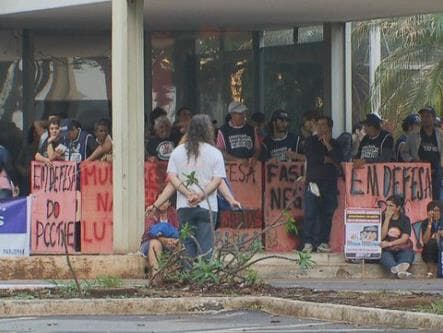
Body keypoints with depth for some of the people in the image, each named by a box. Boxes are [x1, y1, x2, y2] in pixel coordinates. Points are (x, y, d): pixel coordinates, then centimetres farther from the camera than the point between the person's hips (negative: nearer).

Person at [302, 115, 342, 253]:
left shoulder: (334, 144, 14)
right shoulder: (311, 141, 9)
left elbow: (338, 159, -4)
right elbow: (311, 157, -7)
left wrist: (327, 145, -5)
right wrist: (329, 160, -1)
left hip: (330, 183, 2)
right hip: (313, 183, -2)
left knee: (327, 214, 0)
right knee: (310, 213, -9)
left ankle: (323, 242, 4)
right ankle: (308, 243, -7)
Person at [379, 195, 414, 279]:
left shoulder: (405, 219, 9)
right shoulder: (383, 218, 10)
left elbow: (404, 239, -2)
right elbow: (382, 236, -3)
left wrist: (389, 244, -15)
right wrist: (387, 219, -5)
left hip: (402, 249, 1)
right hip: (387, 250, -1)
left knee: (408, 254, -33)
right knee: (385, 256, -35)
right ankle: (400, 272, -68)